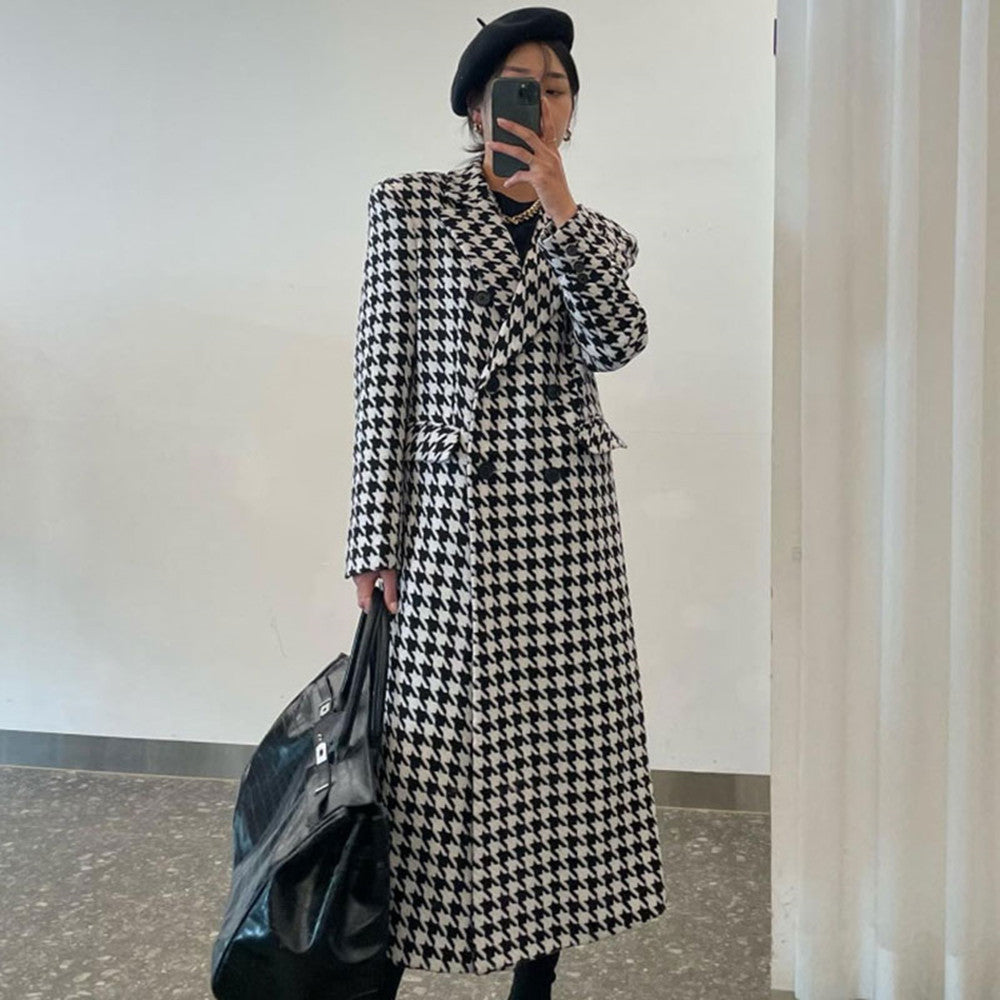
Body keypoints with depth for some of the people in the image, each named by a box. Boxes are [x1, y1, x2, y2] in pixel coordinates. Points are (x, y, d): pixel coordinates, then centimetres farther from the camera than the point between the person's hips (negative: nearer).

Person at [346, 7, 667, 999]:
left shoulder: (596, 235, 13)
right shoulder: (409, 206, 2)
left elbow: (619, 342, -7)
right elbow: (382, 375, -3)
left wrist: (559, 207, -8)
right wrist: (374, 539, -7)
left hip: (568, 526, 4)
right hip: (451, 517, -3)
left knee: (562, 743, 7)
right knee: (435, 750, 0)